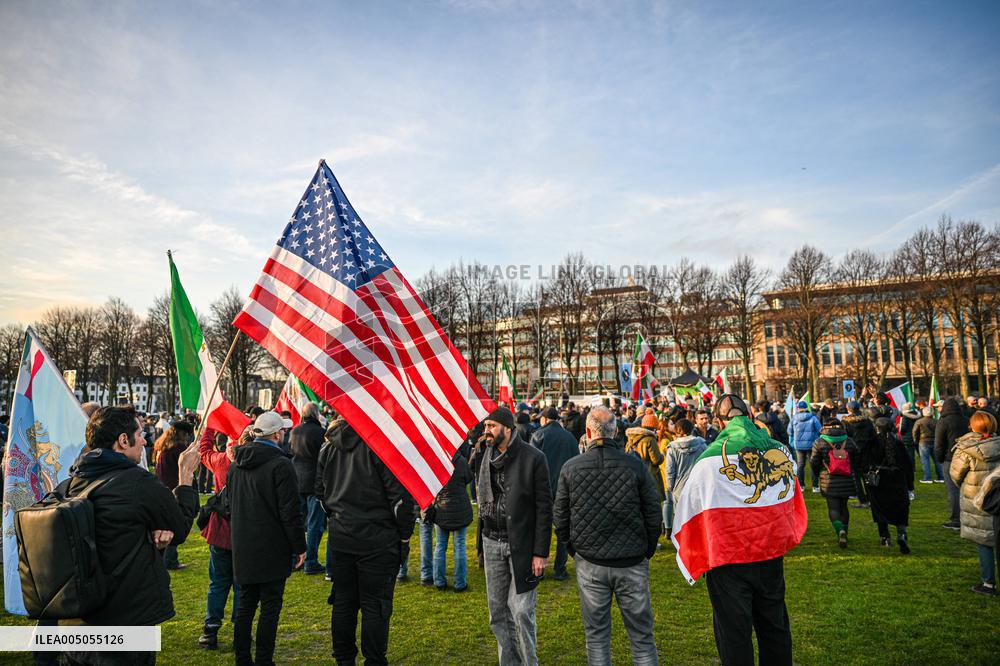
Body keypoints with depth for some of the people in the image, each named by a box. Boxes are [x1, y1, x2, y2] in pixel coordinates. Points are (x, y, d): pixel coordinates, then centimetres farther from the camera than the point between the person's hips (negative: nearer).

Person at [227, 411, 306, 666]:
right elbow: (290, 512, -18)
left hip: (242, 549, 7)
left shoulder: (236, 463, 7)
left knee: (245, 604, 17)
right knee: (270, 607, 3)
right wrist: (299, 547, -9)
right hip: (272, 549, -7)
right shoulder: (280, 464, -17)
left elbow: (231, 505, 17)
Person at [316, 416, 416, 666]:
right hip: (376, 538, -6)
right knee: (374, 605, 5)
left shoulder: (328, 447, 5)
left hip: (340, 535, 6)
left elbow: (320, 490, 14)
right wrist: (405, 535, -6)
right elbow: (399, 494, -16)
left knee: (343, 601, 17)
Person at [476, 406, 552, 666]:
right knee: (498, 613, 14)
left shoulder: (533, 458, -12)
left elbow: (544, 508, -11)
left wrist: (540, 552, -13)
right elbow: (483, 503, 12)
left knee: (521, 611, -3)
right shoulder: (487, 457, 5)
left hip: (521, 544, -5)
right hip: (492, 544, 6)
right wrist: (480, 543, 10)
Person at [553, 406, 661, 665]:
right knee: (642, 636, 13)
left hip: (590, 564, 1)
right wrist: (647, 551, 12)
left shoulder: (570, 468, -6)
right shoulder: (636, 466, -8)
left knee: (596, 636, 14)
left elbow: (560, 517, 1)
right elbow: (654, 514, -2)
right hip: (632, 563, 0)